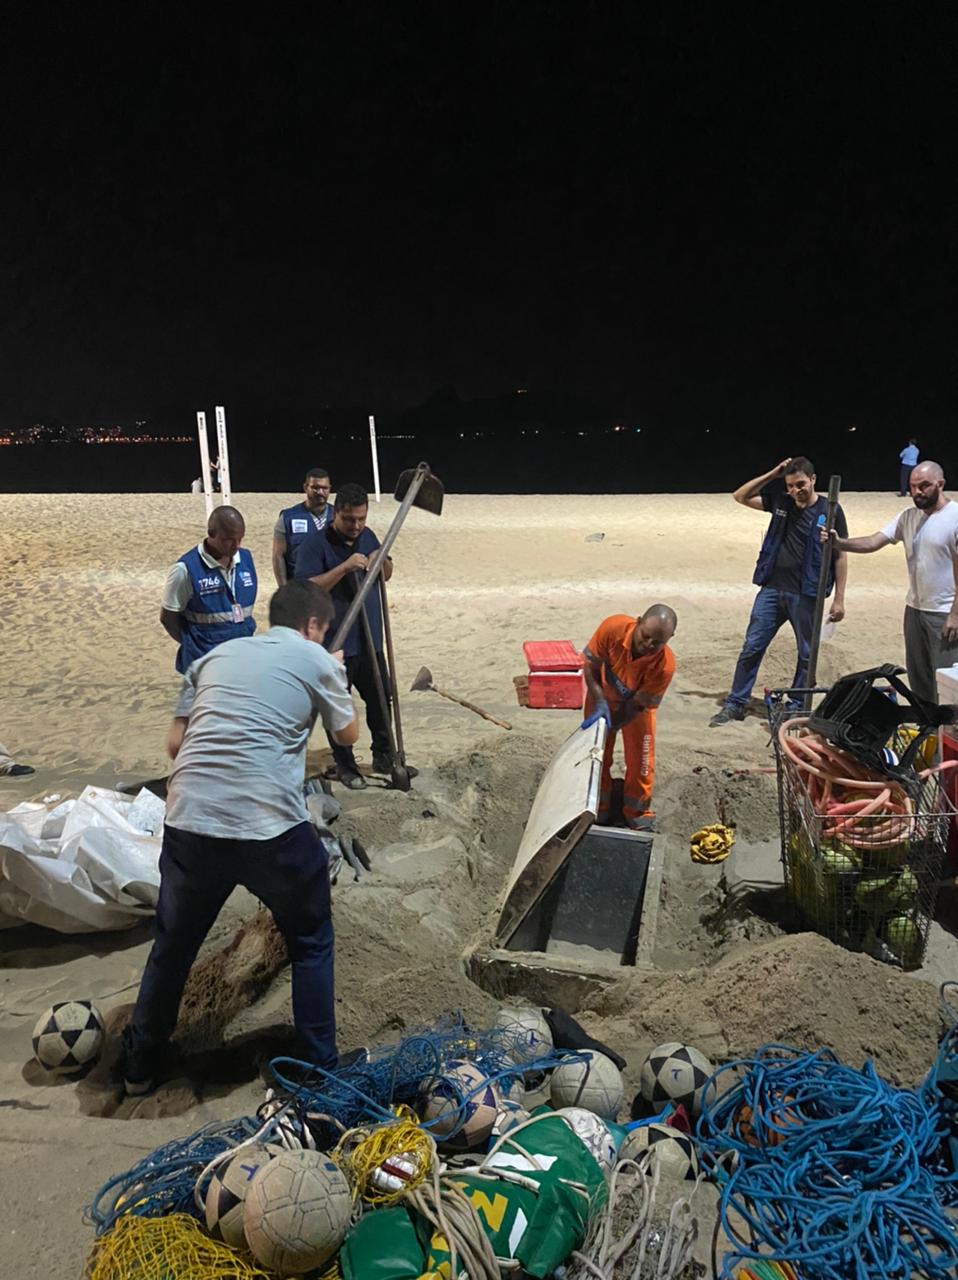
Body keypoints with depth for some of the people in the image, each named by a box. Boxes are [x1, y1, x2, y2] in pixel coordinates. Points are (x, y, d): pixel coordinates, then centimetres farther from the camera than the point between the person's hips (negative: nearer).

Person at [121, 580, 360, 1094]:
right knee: (311, 943, 20)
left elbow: (175, 742, 16)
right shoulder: (317, 660, 7)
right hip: (271, 825, -4)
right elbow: (347, 734, 22)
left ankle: (139, 1064, 40)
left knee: (173, 943, 25)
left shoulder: (216, 655, 18)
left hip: (189, 820, 4)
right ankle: (321, 1066, 27)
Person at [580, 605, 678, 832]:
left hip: (635, 704, -1)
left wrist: (607, 728, -30)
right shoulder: (613, 627, -38)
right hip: (602, 696, 1)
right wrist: (600, 703, -33)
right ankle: (598, 809, 27)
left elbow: (636, 705, -26)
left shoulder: (664, 665, -38)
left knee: (640, 758, 2)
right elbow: (590, 665, -22)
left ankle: (638, 813, 24)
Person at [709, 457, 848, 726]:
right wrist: (772, 474, 0)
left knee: (807, 654, 8)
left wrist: (839, 599, -5)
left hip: (806, 595, -3)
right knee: (752, 647, 3)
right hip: (772, 589, 3)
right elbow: (740, 496, 10)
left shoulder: (830, 510, -4)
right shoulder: (780, 502, 6)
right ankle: (735, 704, 12)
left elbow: (840, 556, -2)